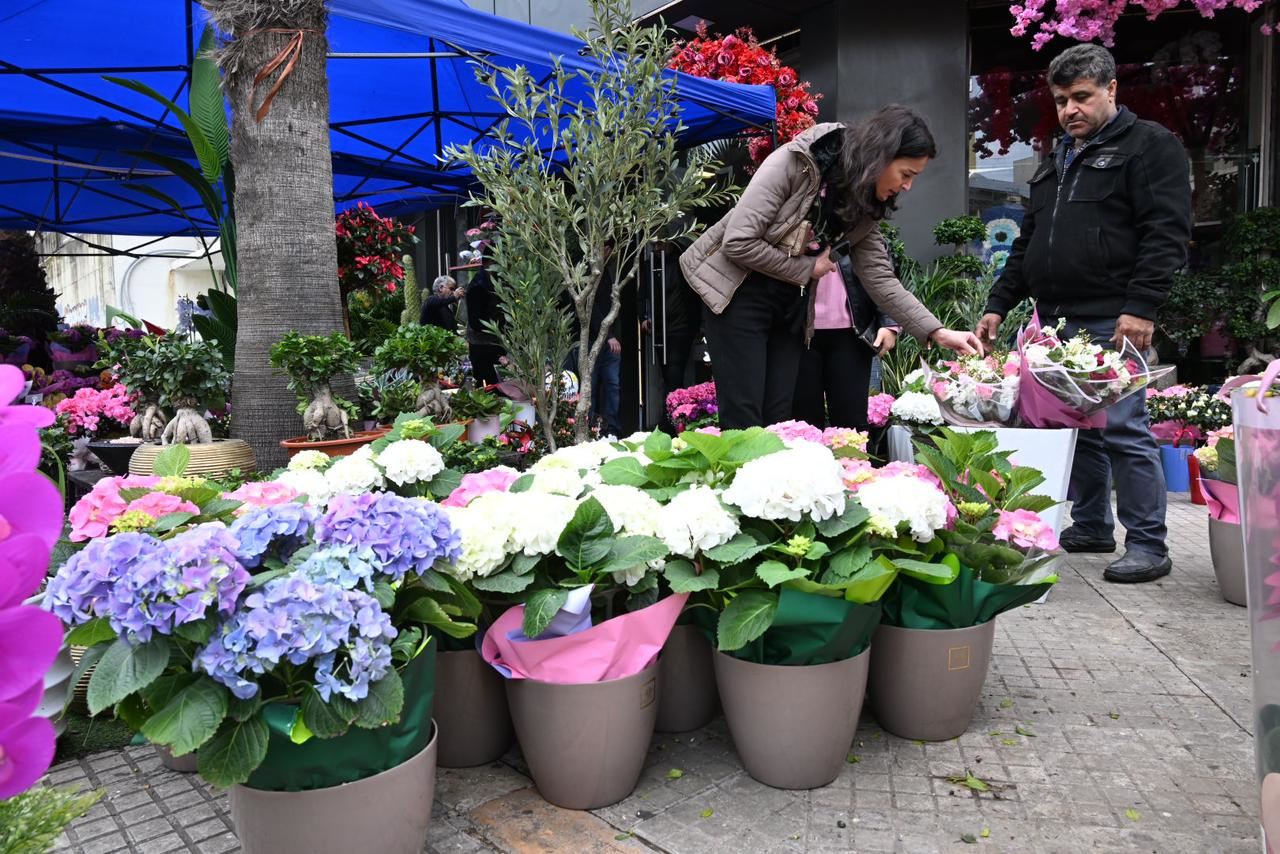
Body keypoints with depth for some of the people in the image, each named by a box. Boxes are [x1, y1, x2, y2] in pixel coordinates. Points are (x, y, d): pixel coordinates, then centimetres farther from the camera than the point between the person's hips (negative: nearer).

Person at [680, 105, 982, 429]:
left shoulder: (866, 206, 0)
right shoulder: (795, 162, -20)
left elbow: (880, 277, 1)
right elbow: (738, 243, -23)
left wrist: (937, 332, -7)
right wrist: (808, 268, -14)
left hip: (791, 303, 6)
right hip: (738, 292, -6)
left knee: (779, 418, 4)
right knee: (744, 419, -8)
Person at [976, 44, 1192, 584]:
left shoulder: (1149, 146, 1)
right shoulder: (1056, 163, 23)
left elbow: (1166, 234, -9)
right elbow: (1027, 243, 25)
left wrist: (1141, 306, -18)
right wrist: (999, 304, 18)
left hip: (1111, 321, -7)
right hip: (1056, 321, 7)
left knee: (1123, 431, -8)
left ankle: (1148, 545, 2)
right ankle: (1091, 527, 22)